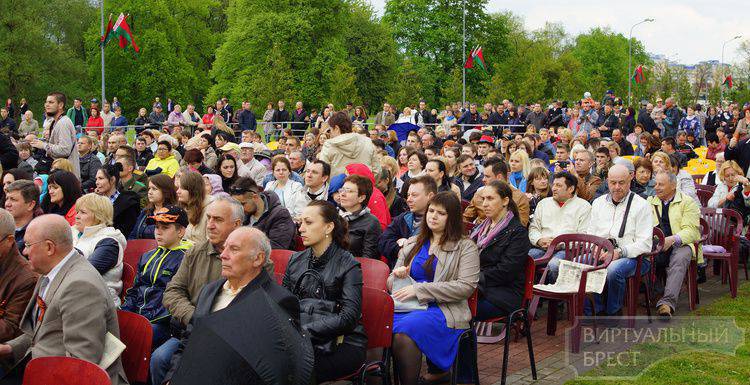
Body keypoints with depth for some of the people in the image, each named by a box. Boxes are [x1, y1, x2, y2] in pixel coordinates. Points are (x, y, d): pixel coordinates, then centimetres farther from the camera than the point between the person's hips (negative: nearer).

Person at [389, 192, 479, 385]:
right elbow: (391, 282, 26)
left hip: (443, 309, -4)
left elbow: (465, 287, -8)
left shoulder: (465, 246, 6)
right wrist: (397, 276, -1)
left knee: (404, 331, -34)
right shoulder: (412, 244, 22)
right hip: (408, 306, 5)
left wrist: (419, 289, -13)